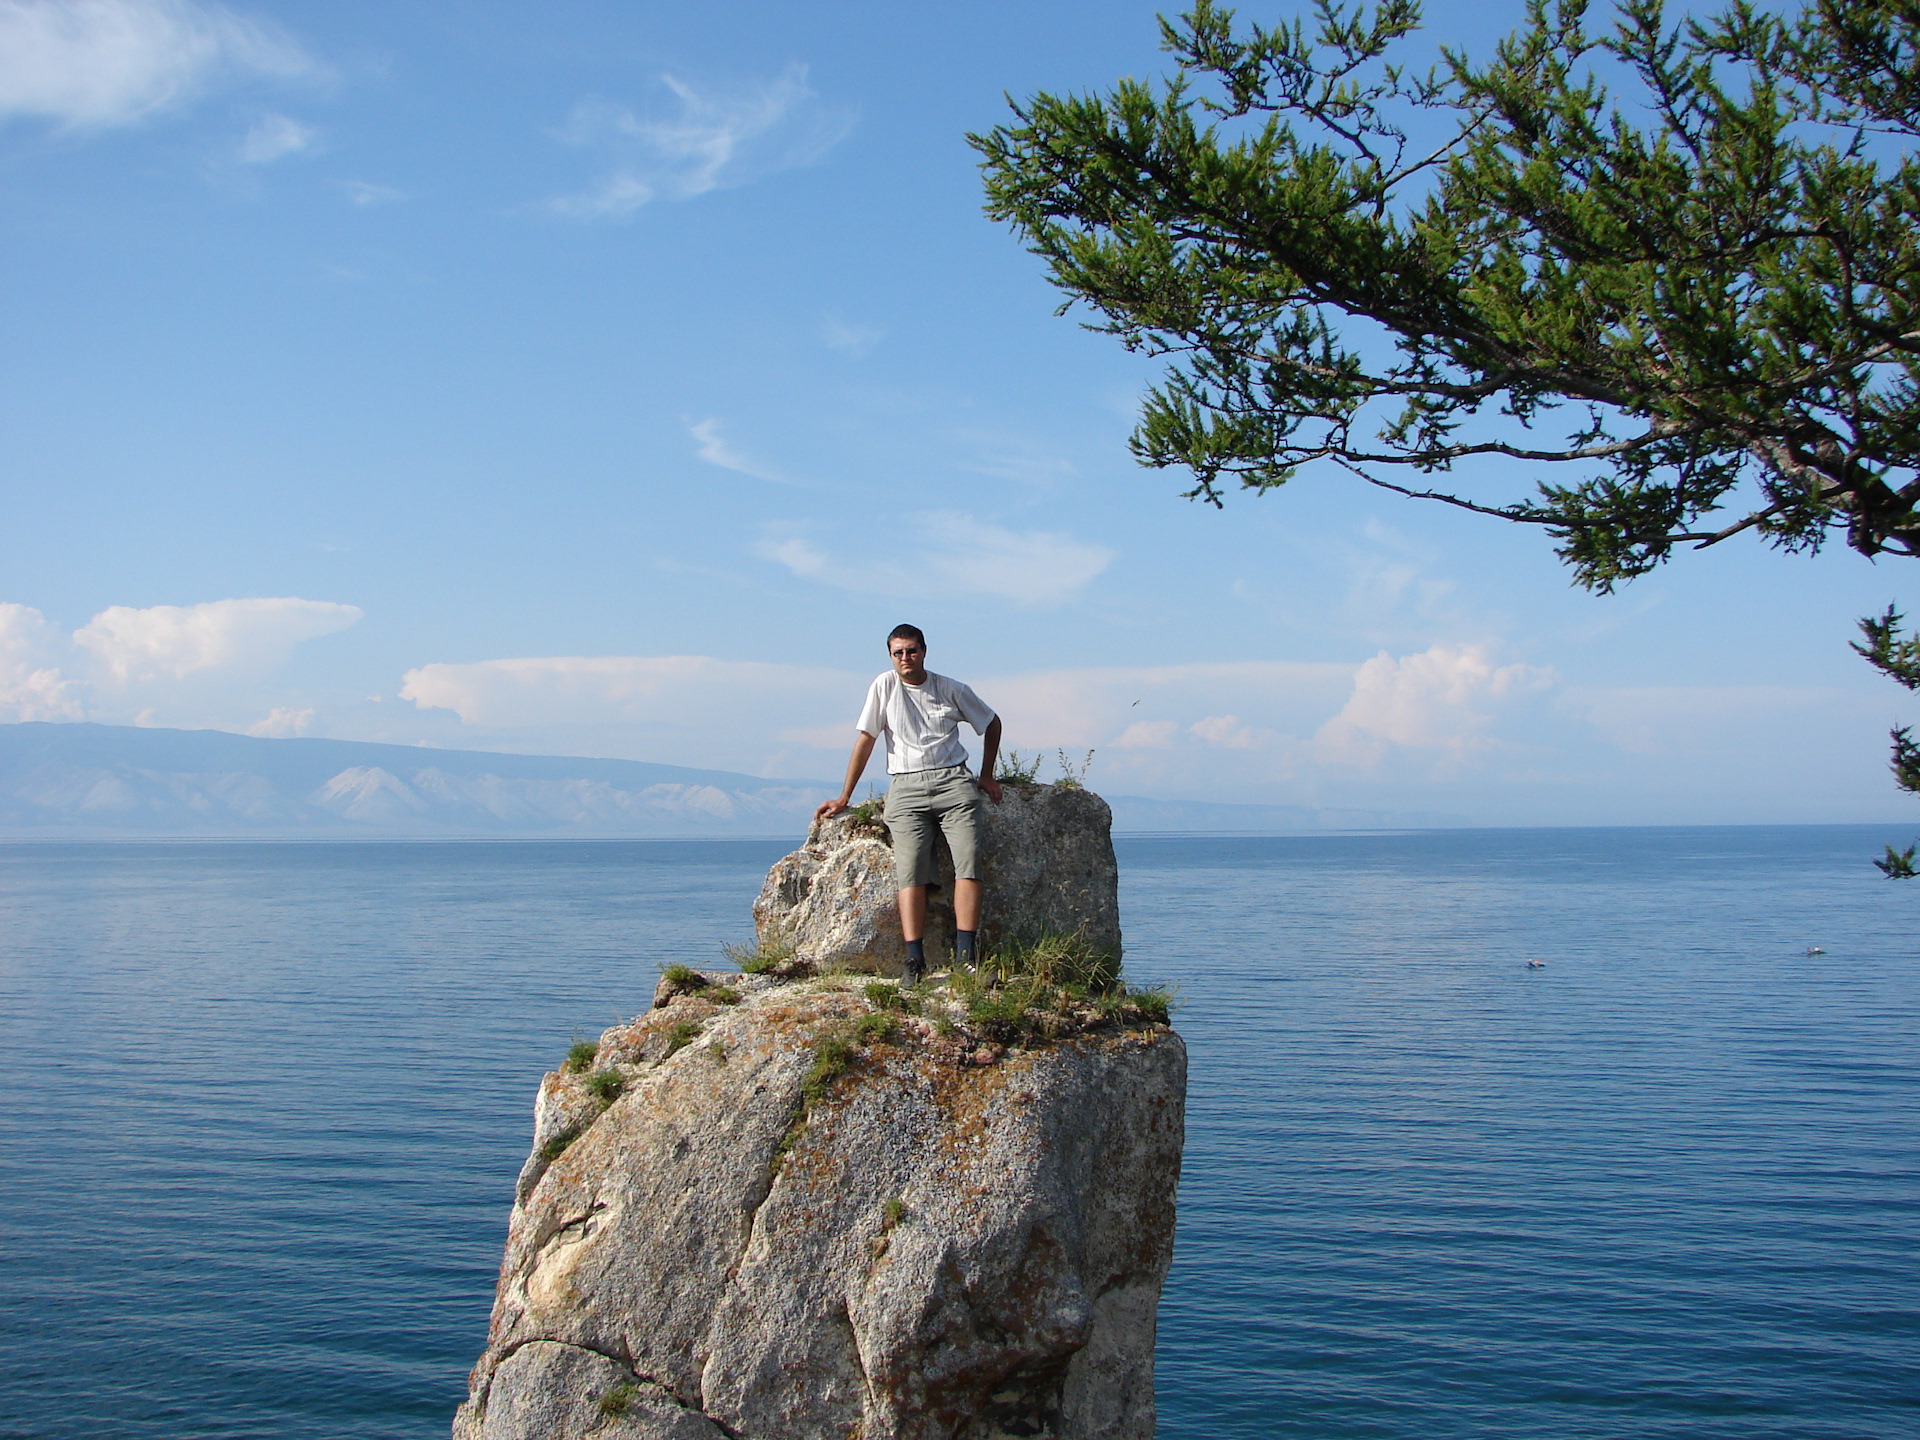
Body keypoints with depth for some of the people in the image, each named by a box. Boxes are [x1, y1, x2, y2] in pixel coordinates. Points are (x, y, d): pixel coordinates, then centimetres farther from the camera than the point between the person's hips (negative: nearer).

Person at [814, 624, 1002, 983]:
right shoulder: (884, 686, 7)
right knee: (910, 871, -18)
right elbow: (865, 740, 8)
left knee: (968, 865, -17)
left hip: (953, 782, 1)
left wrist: (987, 775, 17)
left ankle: (965, 954, -20)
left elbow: (992, 724, 24)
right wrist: (843, 798, 8)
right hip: (906, 788, -1)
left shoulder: (951, 690, 10)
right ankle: (914, 958, -24)